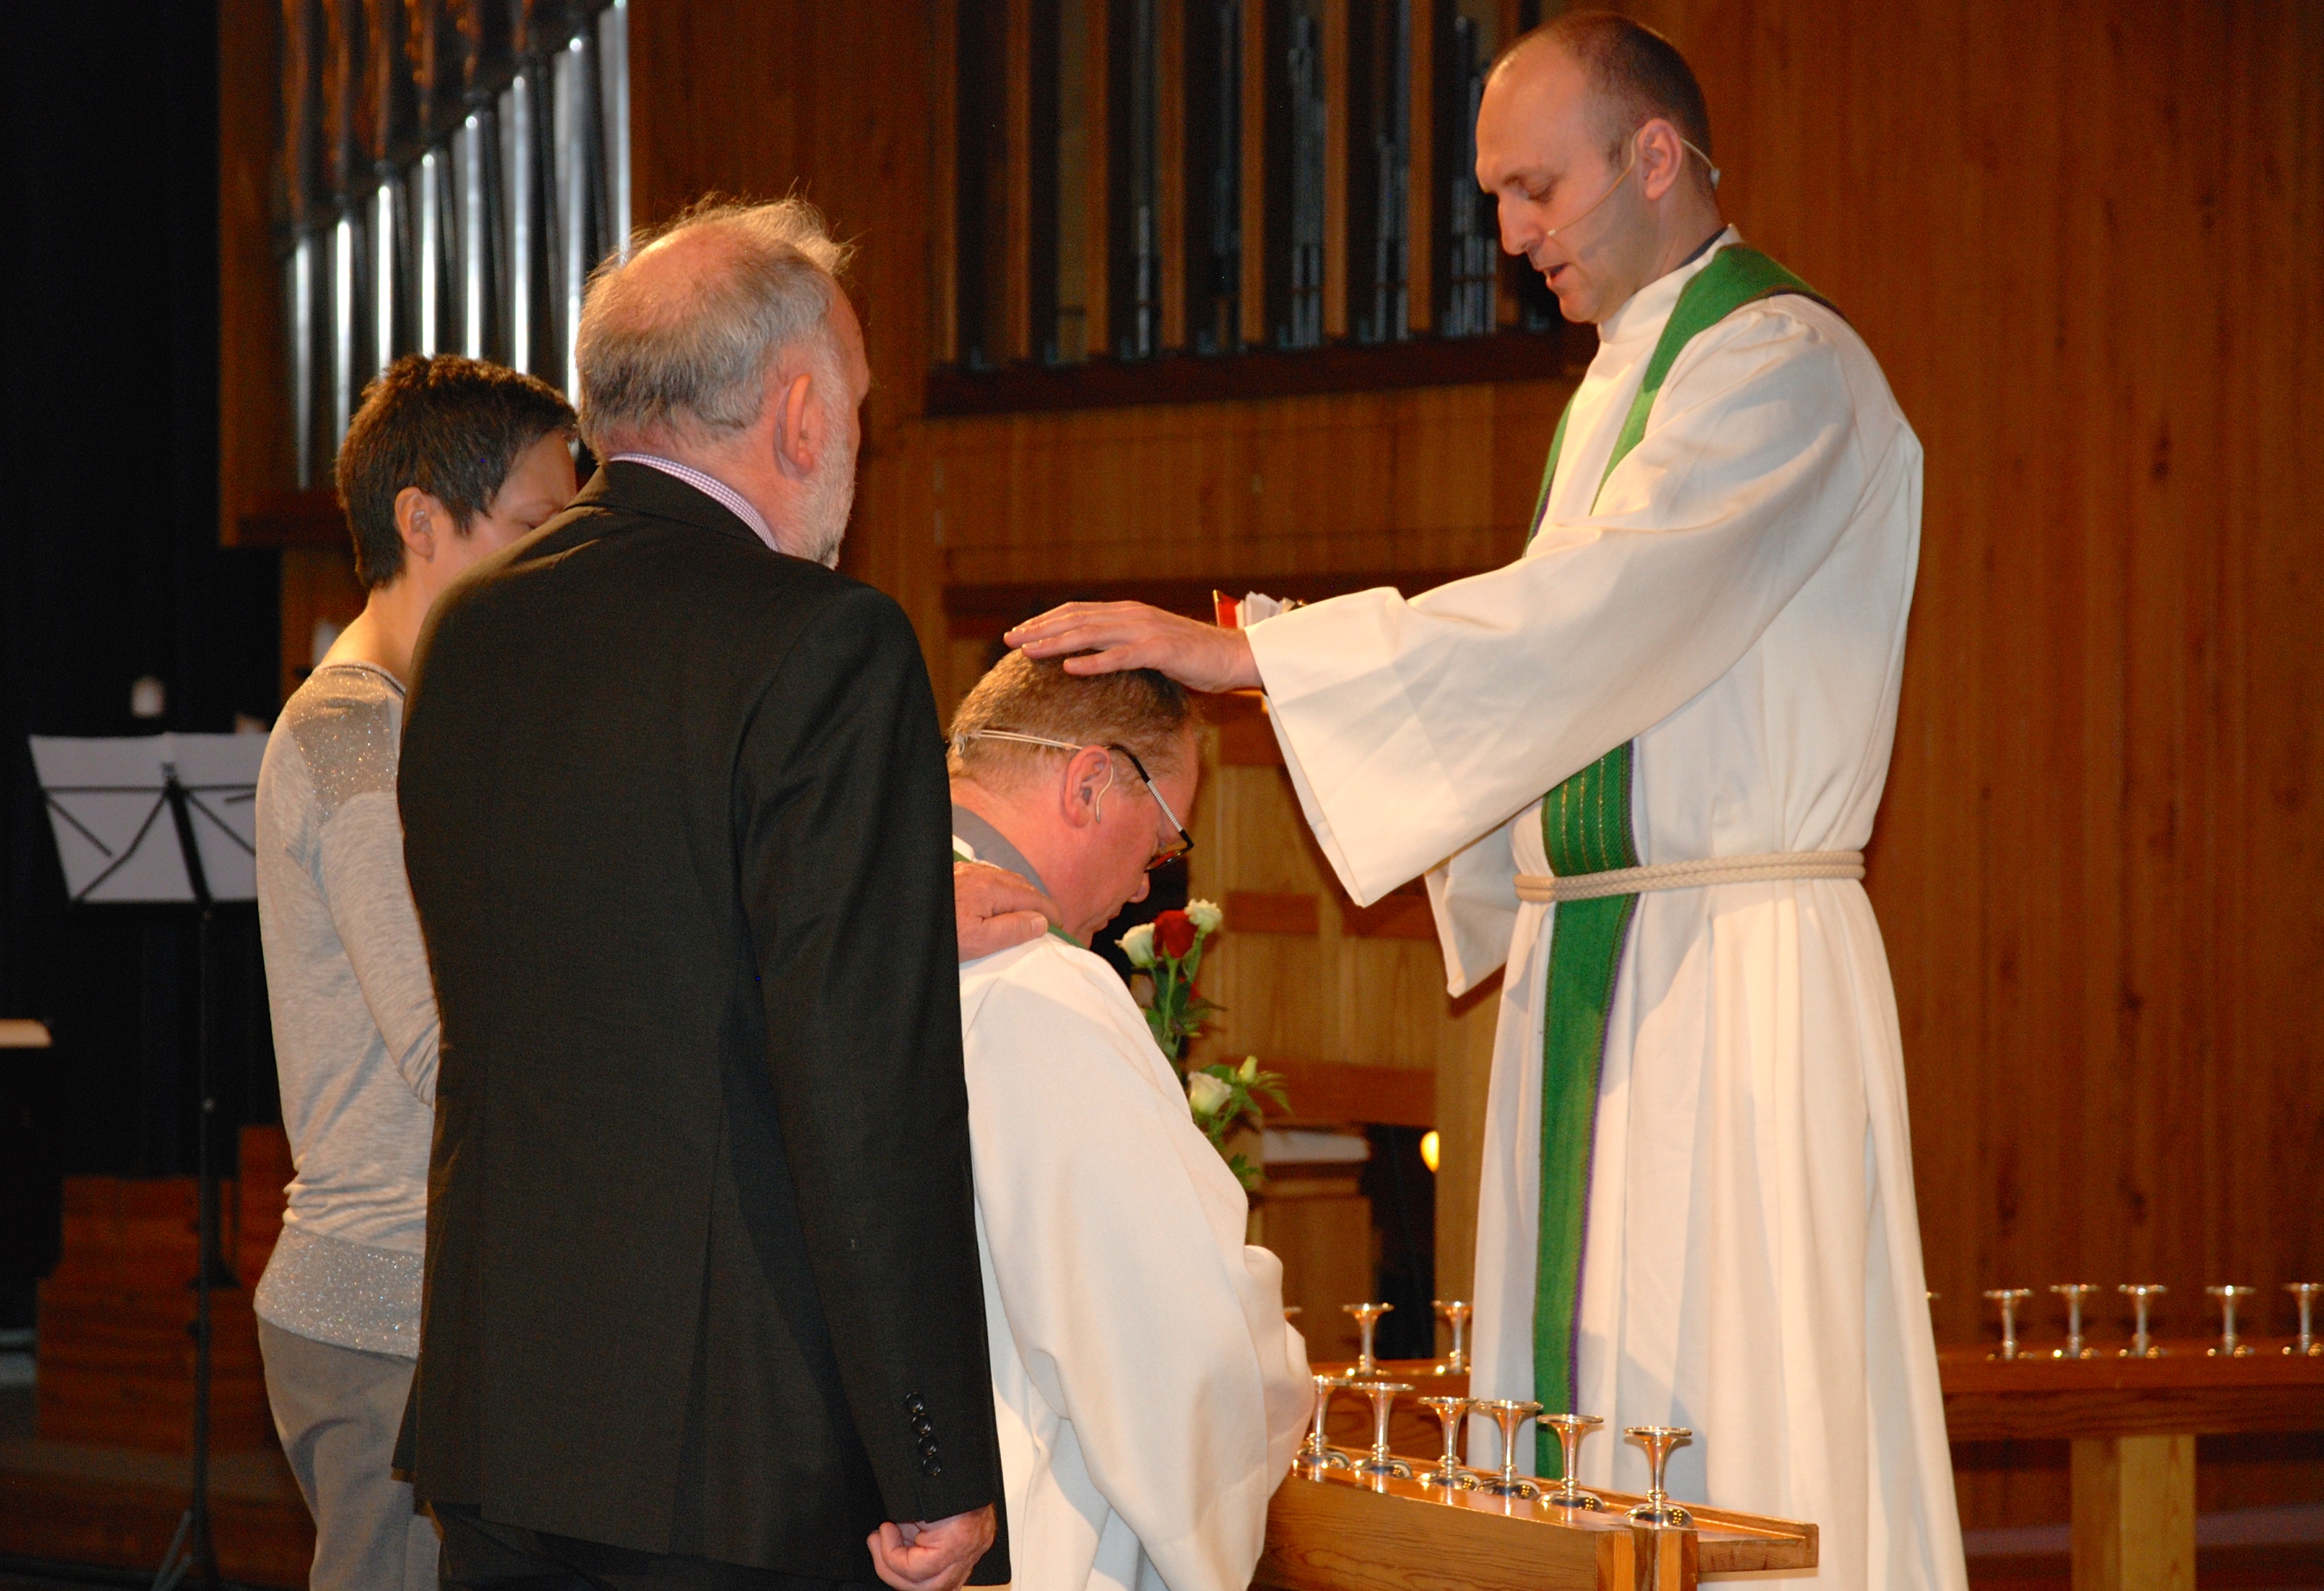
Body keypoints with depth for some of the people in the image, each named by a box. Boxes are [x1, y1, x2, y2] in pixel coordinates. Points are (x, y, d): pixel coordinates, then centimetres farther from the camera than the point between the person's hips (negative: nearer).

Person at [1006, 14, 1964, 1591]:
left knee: (1744, 1426, -9)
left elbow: (1597, 618, -22)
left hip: (1738, 979, -9)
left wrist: (1245, 650, -24)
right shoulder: (1614, 389, 20)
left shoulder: (1785, 367, -10)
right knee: (1579, 1404, 7)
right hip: (1579, 964, 9)